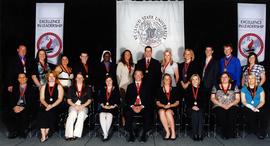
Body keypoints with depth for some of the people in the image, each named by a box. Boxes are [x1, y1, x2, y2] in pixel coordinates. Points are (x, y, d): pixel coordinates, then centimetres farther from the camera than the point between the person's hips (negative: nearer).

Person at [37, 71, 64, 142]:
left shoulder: (59, 87, 10)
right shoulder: (43, 87, 17)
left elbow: (60, 99, -1)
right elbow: (41, 98, 7)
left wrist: (52, 105, -16)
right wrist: (47, 105, -14)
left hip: (55, 106, -2)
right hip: (45, 106, 2)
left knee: (50, 113, -31)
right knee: (41, 114, -28)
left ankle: (46, 133, -18)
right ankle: (43, 136, -26)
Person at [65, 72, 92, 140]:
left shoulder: (87, 88, 13)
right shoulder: (71, 88, 15)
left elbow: (89, 100, 8)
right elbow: (69, 100, 8)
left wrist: (82, 105, -9)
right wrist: (75, 105, -10)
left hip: (84, 107, 0)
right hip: (73, 106, 0)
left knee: (81, 114, -34)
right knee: (73, 114, -33)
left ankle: (76, 134, -35)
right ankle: (69, 134, -35)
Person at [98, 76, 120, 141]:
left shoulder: (116, 89, 11)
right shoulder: (103, 89, 20)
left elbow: (118, 100, 4)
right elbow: (100, 99, 12)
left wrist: (112, 106, -10)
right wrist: (103, 105, -6)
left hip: (112, 107, -2)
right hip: (103, 107, 2)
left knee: (109, 115, -33)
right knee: (102, 115, -30)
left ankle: (105, 134, -25)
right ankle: (105, 134, -29)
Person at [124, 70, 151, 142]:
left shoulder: (146, 86, 15)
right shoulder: (130, 86, 18)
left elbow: (148, 98, 5)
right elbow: (127, 98, 8)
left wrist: (142, 106, -11)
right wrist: (132, 106, -9)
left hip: (143, 107, -1)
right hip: (132, 107, 1)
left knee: (148, 115, -31)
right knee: (127, 114, -29)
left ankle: (143, 135, -16)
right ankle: (131, 135, -16)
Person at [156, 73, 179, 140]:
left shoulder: (174, 89, 15)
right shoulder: (160, 90, 14)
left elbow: (177, 102, 9)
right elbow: (157, 102, 7)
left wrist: (170, 105, -10)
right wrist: (164, 105, -12)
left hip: (172, 108, 0)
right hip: (162, 108, 1)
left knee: (168, 112, -35)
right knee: (162, 112, -35)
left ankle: (173, 132, -27)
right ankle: (168, 132, -30)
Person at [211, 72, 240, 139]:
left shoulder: (234, 87, 15)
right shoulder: (216, 87, 14)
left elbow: (237, 99, 7)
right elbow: (212, 98, 5)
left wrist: (229, 105, -10)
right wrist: (222, 105, -9)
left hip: (232, 106, 0)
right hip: (219, 106, 0)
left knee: (232, 114, -33)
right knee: (221, 114, -33)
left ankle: (230, 133, -22)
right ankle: (224, 133, -20)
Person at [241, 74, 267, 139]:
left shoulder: (260, 88, 12)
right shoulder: (244, 89, 10)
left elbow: (262, 101, 4)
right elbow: (243, 101, 2)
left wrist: (257, 107, -14)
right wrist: (251, 107, -15)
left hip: (259, 108, 1)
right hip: (248, 108, 0)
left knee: (262, 114, -32)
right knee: (250, 114, -33)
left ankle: (262, 132, -14)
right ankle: (256, 131, -14)